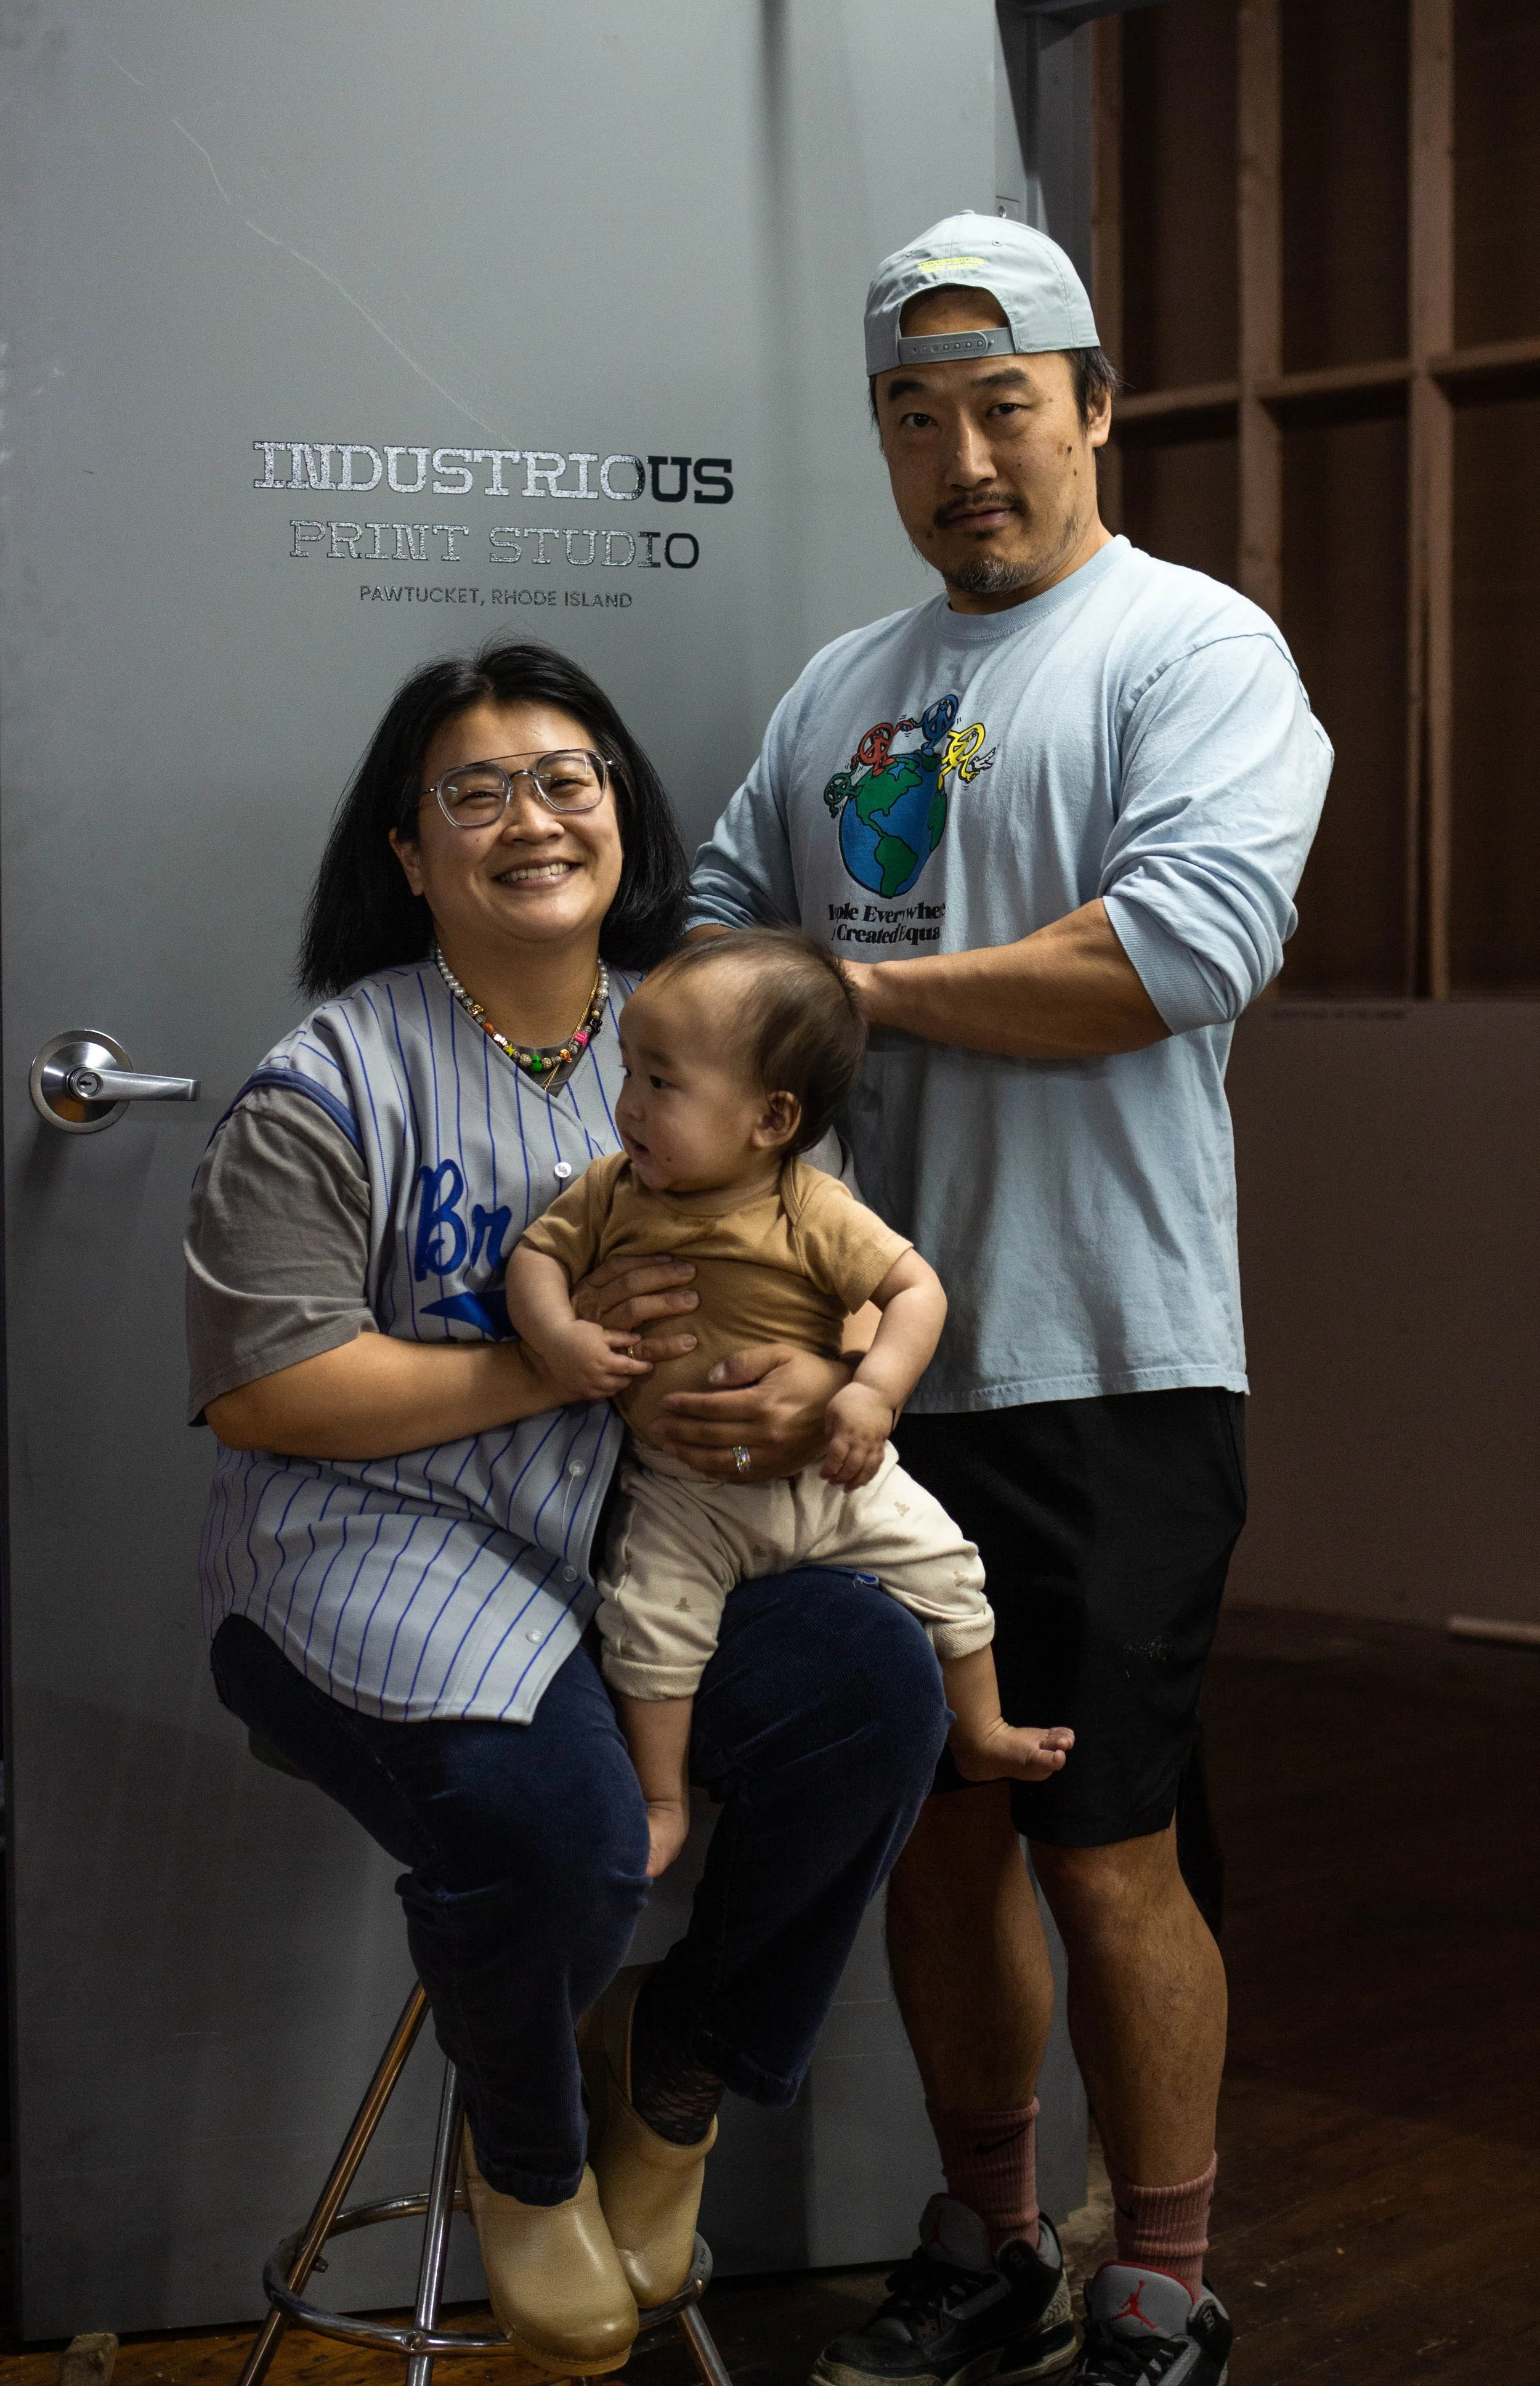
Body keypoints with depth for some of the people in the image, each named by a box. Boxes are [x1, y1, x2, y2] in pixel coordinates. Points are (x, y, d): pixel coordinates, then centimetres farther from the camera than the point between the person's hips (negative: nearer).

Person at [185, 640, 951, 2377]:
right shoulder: (332, 1084, -6)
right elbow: (259, 1389, -12)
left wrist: (830, 1379, -14)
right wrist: (552, 1365, -17)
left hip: (637, 1535, 5)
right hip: (375, 1544, -5)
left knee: (878, 1686, -21)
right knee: (555, 1821, -31)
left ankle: (677, 2064, 8)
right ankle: (524, 2155, 7)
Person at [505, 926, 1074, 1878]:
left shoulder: (816, 1214, -19)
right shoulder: (613, 1195, -9)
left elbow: (917, 1288, -18)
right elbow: (539, 1253, -2)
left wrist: (876, 1391, -33)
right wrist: (557, 1334, -23)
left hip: (829, 1475, -1)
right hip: (687, 1496, 1)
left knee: (944, 1568, 4)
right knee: (650, 1617, -14)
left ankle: (982, 1734, 29)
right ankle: (663, 1801, 5)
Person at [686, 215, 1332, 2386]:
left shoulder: (1196, 647, -3)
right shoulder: (837, 692, 18)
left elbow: (1191, 943, -18)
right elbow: (716, 922, 20)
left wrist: (861, 986, -11)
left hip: (1098, 1373, -6)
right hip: (873, 1366, 6)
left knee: (1104, 1858, 0)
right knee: (933, 1827, 13)